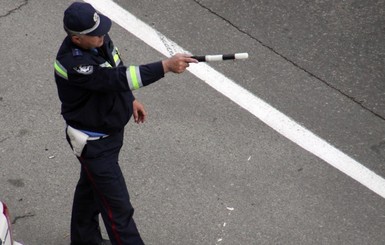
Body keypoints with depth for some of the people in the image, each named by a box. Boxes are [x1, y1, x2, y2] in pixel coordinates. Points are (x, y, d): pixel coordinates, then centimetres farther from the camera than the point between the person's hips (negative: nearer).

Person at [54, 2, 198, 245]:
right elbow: (117, 79, -41)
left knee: (92, 185, 29)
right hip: (93, 141, -9)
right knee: (117, 206, -2)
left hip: (111, 129, 9)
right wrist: (166, 66, -43)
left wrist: (130, 99, 13)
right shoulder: (72, 63, -36)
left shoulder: (100, 39, -9)